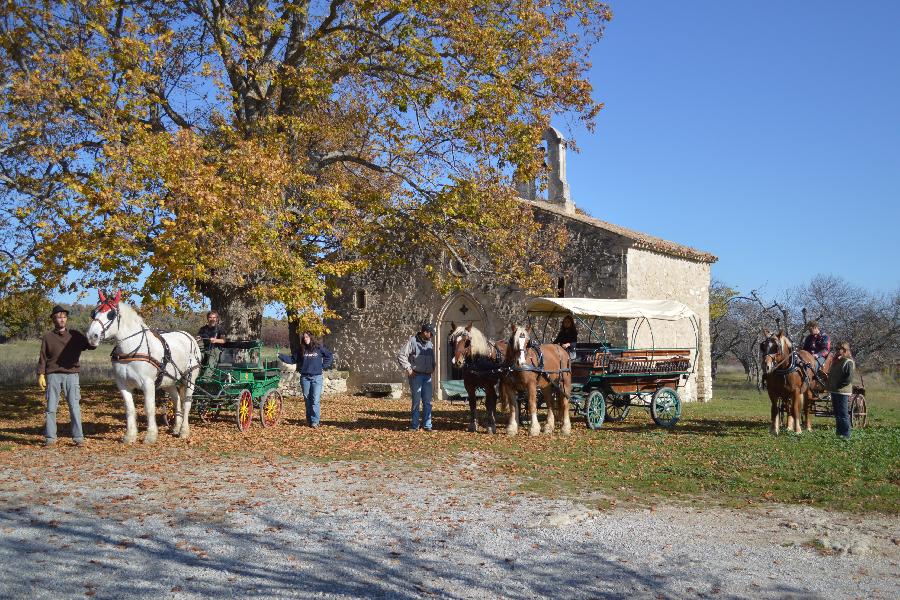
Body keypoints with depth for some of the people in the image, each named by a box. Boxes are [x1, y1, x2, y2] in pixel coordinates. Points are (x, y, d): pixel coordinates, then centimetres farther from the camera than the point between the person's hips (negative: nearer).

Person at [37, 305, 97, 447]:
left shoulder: (75, 335, 8)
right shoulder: (47, 337, 8)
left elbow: (91, 346, 3)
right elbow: (43, 358, 6)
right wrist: (40, 375, -2)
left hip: (71, 375, 0)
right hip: (53, 376, 0)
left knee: (75, 407, -2)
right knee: (51, 408, 4)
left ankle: (78, 438, 1)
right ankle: (50, 438, 11)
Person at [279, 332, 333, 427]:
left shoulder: (319, 348, 1)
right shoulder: (301, 350, 8)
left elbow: (329, 356, 9)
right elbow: (292, 359, 11)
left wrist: (324, 367, 3)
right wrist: (280, 356, 4)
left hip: (317, 377, -3)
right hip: (305, 377, 3)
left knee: (315, 400, -8)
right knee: (307, 400, 9)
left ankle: (315, 421, -6)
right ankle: (309, 420, 18)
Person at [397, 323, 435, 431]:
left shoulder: (430, 344, 13)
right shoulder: (413, 342, -8)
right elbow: (401, 355, -12)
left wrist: (432, 368, 14)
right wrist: (408, 368, -14)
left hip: (427, 376, 6)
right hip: (416, 375, -6)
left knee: (427, 402, 7)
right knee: (416, 401, -1)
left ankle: (427, 425, 14)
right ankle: (414, 425, 8)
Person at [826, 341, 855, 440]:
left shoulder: (848, 362, -13)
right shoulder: (836, 361, 15)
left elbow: (849, 378, -21)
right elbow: (831, 374, 26)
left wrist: (839, 385, -17)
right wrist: (830, 384, 11)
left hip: (842, 392, -9)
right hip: (834, 391, 9)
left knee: (843, 414, -4)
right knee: (837, 414, 17)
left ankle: (846, 435, 1)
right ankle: (839, 432, 27)